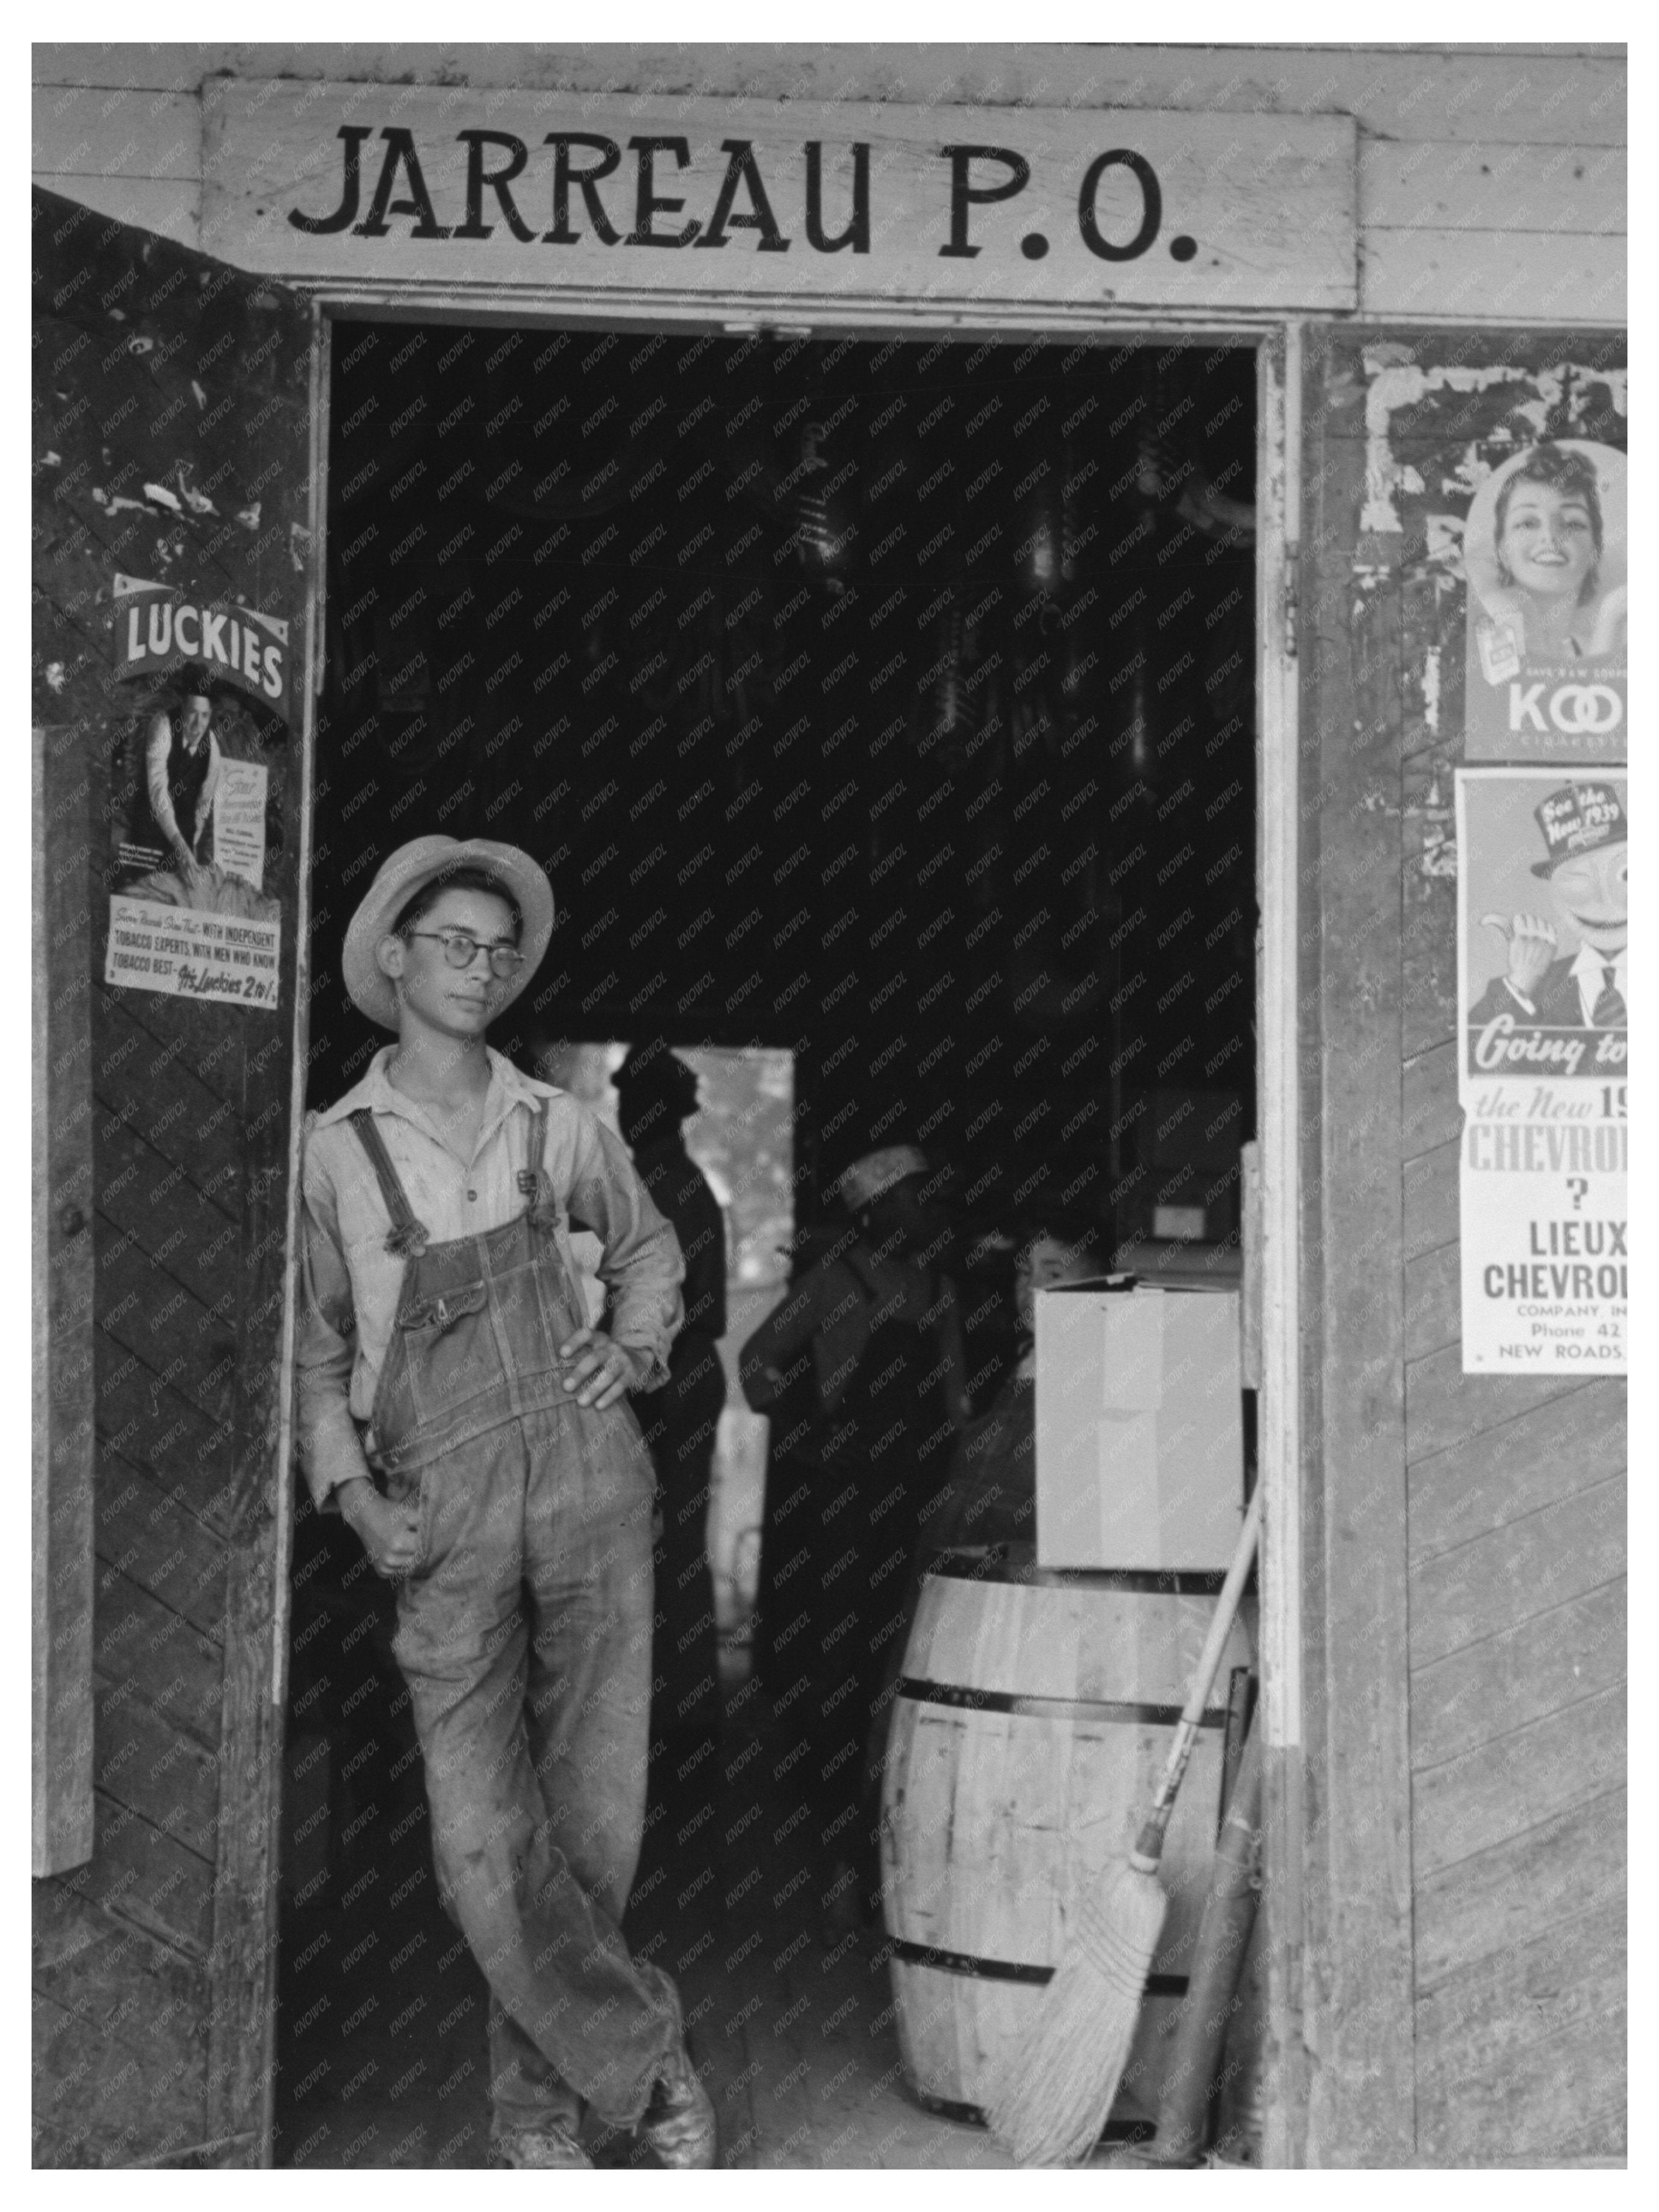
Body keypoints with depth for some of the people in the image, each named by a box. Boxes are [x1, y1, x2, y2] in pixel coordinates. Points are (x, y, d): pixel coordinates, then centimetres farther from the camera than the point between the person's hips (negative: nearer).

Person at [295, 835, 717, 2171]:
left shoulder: (557, 1127, 9)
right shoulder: (336, 1153, 4)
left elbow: (648, 1247, 26)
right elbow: (313, 1352, 9)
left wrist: (635, 1347, 8)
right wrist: (355, 1496, -3)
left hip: (590, 1477, 2)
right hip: (446, 1512, -1)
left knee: (593, 1820, 4)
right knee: (483, 1843, -6)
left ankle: (538, 2098, 24)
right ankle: (648, 2060, 13)